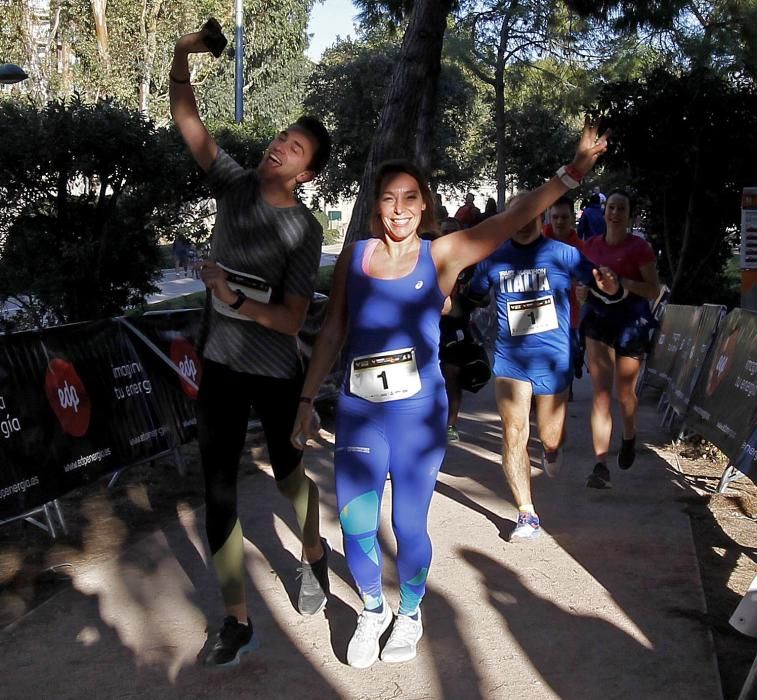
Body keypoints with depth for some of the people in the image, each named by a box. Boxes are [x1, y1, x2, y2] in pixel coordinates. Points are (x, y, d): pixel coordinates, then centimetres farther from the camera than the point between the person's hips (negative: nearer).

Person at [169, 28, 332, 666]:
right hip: (220, 365, 4)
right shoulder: (235, 184, -2)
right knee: (219, 486, 3)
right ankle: (237, 620, 11)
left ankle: (314, 554, 46)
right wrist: (182, 60, -17)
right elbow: (187, 119, -4)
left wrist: (233, 299, -28)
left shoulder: (304, 229, -14)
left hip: (276, 372, -4)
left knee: (289, 471, 14)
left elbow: (292, 318, -18)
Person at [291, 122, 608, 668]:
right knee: (355, 526, 3)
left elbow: (515, 217, -10)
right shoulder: (354, 257, 4)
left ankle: (410, 613, 32)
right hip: (358, 409, 2)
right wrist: (307, 399, 8)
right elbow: (332, 334, 8)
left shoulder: (442, 255, -1)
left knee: (409, 526, 4)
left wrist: (574, 170, -20)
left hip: (417, 410, -1)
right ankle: (372, 611, 31)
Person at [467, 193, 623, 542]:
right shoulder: (493, 259, 0)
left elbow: (605, 287, -4)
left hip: (553, 360, -1)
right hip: (510, 359, 1)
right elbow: (473, 298, 14)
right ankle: (527, 515, 1)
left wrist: (610, 289, -27)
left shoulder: (563, 255, -6)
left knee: (551, 438, 11)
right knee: (514, 435, -7)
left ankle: (551, 450, 51)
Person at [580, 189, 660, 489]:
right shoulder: (591, 245, 7)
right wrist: (586, 287, -6)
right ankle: (601, 465, -9)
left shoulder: (639, 247, -6)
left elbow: (654, 290, -8)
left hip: (631, 321, -2)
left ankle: (629, 438, 43)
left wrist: (621, 281, -21)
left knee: (625, 393, 11)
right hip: (598, 319, 3)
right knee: (600, 394, -6)